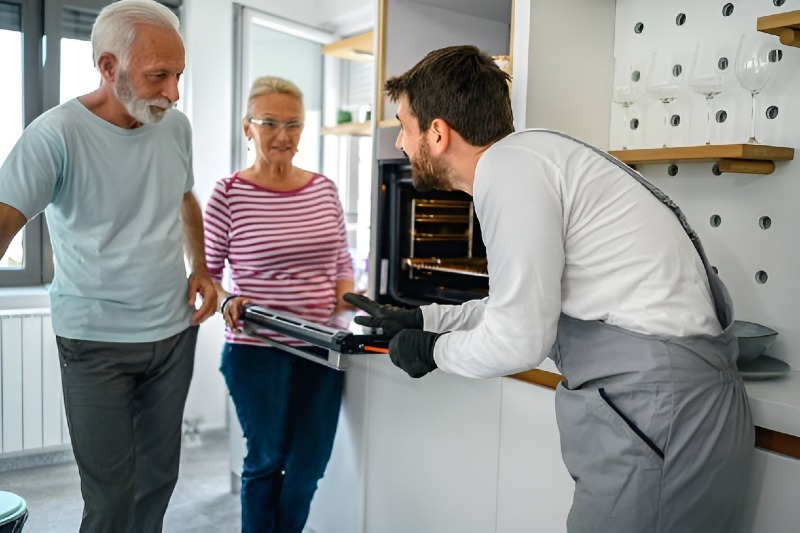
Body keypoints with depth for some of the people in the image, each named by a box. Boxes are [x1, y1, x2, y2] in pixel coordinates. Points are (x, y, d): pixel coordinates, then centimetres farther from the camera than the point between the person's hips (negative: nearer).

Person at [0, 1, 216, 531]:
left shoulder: (176, 126, 2)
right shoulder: (56, 134, -15)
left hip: (175, 331, 5)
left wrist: (201, 268, 6)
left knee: (160, 477, 15)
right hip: (96, 342, -5)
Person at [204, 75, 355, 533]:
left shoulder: (325, 189, 6)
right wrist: (226, 301, -18)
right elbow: (207, 272, 1)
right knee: (267, 459, 12)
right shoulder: (229, 194, -7)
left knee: (308, 466, 11)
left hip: (320, 350, 4)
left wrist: (344, 306, -2)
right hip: (256, 352, -3)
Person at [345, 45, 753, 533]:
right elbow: (530, 302, 23)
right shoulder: (528, 155, 14)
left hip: (657, 411, -9)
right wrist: (419, 318, 27)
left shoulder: (508, 166, -15)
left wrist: (433, 350, 2)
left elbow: (518, 339, -17)